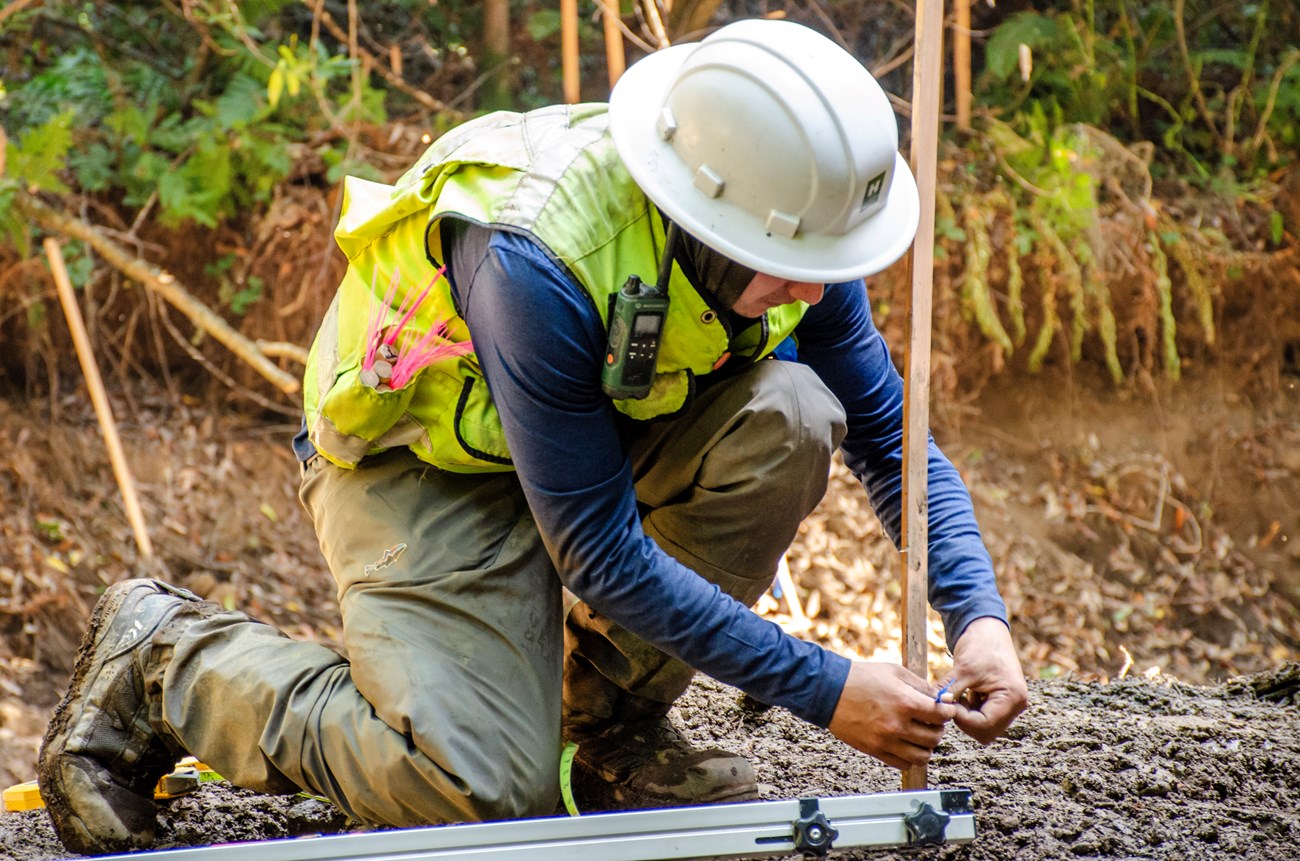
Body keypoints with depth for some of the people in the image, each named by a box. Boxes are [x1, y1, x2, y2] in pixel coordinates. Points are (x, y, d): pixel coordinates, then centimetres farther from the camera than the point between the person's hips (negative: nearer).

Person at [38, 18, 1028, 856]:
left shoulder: (791, 229, -19)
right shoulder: (538, 260, -38)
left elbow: (892, 434, -6)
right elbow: (602, 554, -33)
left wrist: (980, 617, -22)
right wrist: (824, 688, -32)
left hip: (603, 430, 6)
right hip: (423, 466, -6)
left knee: (788, 415, -23)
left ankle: (612, 718, -2)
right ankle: (162, 657, 1)